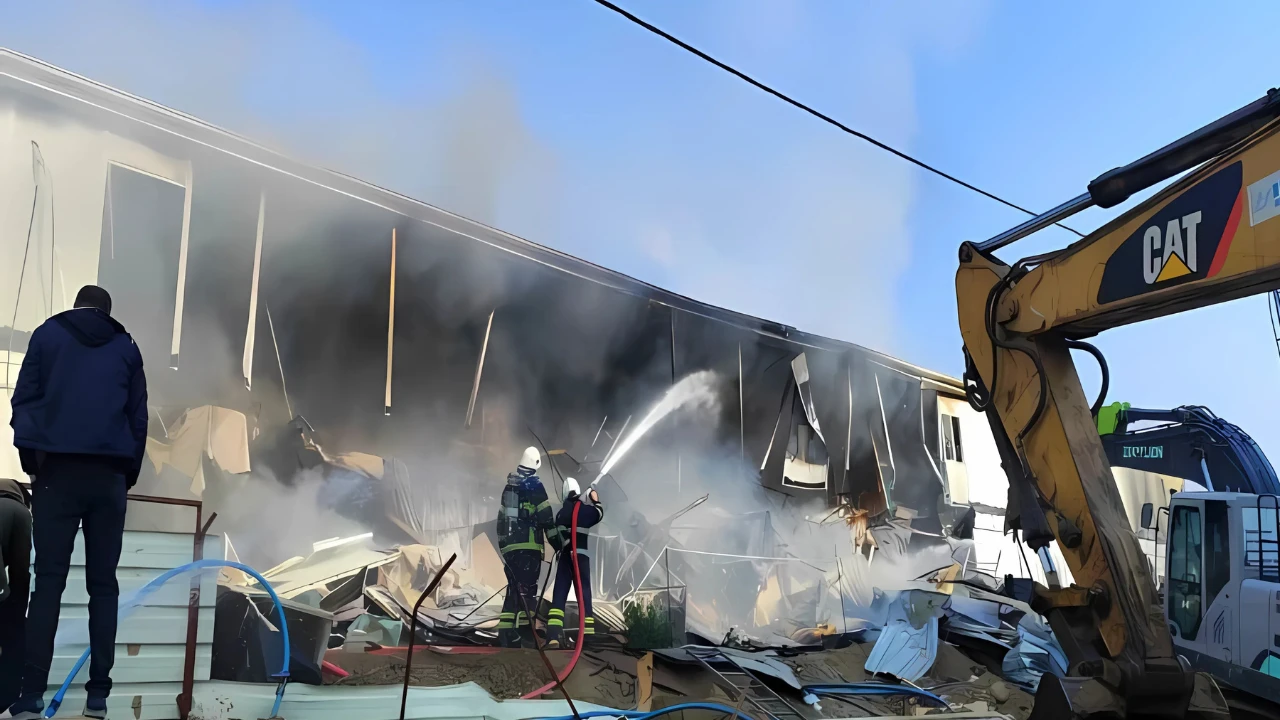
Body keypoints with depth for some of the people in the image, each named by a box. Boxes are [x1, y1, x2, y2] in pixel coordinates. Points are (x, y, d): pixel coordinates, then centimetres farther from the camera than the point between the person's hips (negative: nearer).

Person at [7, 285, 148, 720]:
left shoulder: (47, 335, 10)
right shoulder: (126, 347, 14)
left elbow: (24, 400, 3)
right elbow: (138, 416, 10)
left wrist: (30, 461, 8)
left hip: (58, 471, -1)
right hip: (109, 475, 1)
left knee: (48, 582, 0)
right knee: (103, 584, 5)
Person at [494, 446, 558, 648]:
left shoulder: (509, 486, 17)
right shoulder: (534, 485, -5)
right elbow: (546, 518, -9)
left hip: (509, 545, 7)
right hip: (528, 545, -7)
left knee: (514, 589, 11)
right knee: (528, 588, -9)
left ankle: (506, 631, 5)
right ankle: (525, 628, -16)